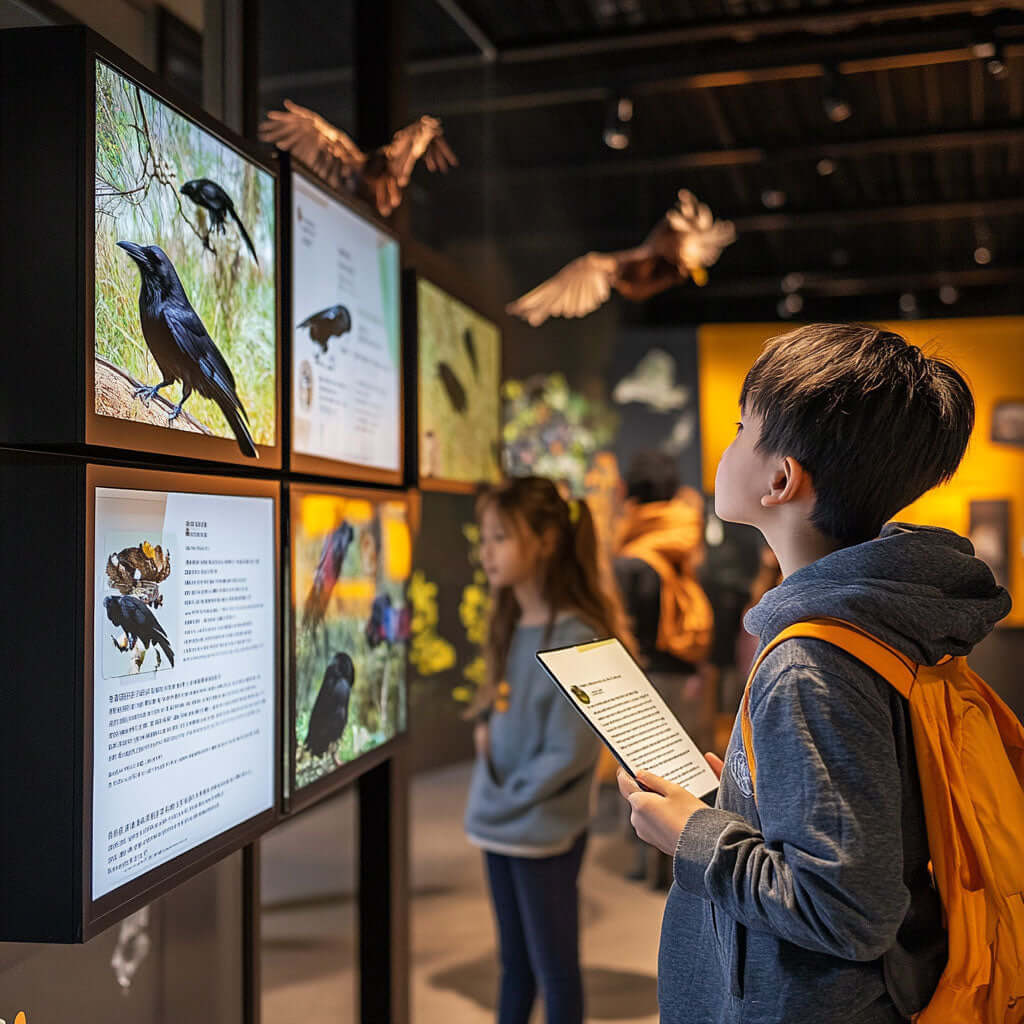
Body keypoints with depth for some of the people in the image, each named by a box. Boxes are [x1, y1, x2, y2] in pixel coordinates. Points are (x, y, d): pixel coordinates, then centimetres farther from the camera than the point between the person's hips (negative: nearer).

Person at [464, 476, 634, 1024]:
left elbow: (570, 752, -20)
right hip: (501, 827, 7)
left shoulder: (575, 638, -19)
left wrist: (506, 801, -13)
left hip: (546, 832, -7)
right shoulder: (509, 625, 5)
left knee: (554, 969, 9)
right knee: (514, 962, 20)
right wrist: (485, 727, -2)